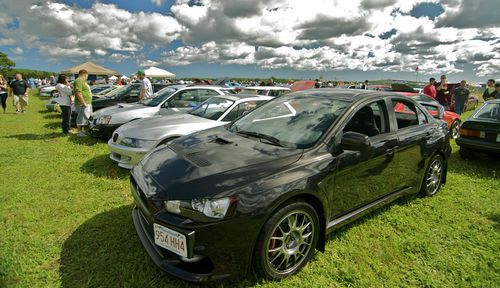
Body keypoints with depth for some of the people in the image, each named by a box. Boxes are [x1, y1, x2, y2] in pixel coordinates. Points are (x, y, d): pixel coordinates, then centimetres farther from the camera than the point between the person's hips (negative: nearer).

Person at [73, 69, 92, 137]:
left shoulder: (83, 81, 21)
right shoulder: (78, 81, -13)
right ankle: (80, 132, 0)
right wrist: (83, 103, -23)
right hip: (82, 104, -11)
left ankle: (86, 131, 24)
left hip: (88, 103, 11)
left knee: (88, 118, 15)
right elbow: (78, 93, -23)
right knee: (81, 118, -5)